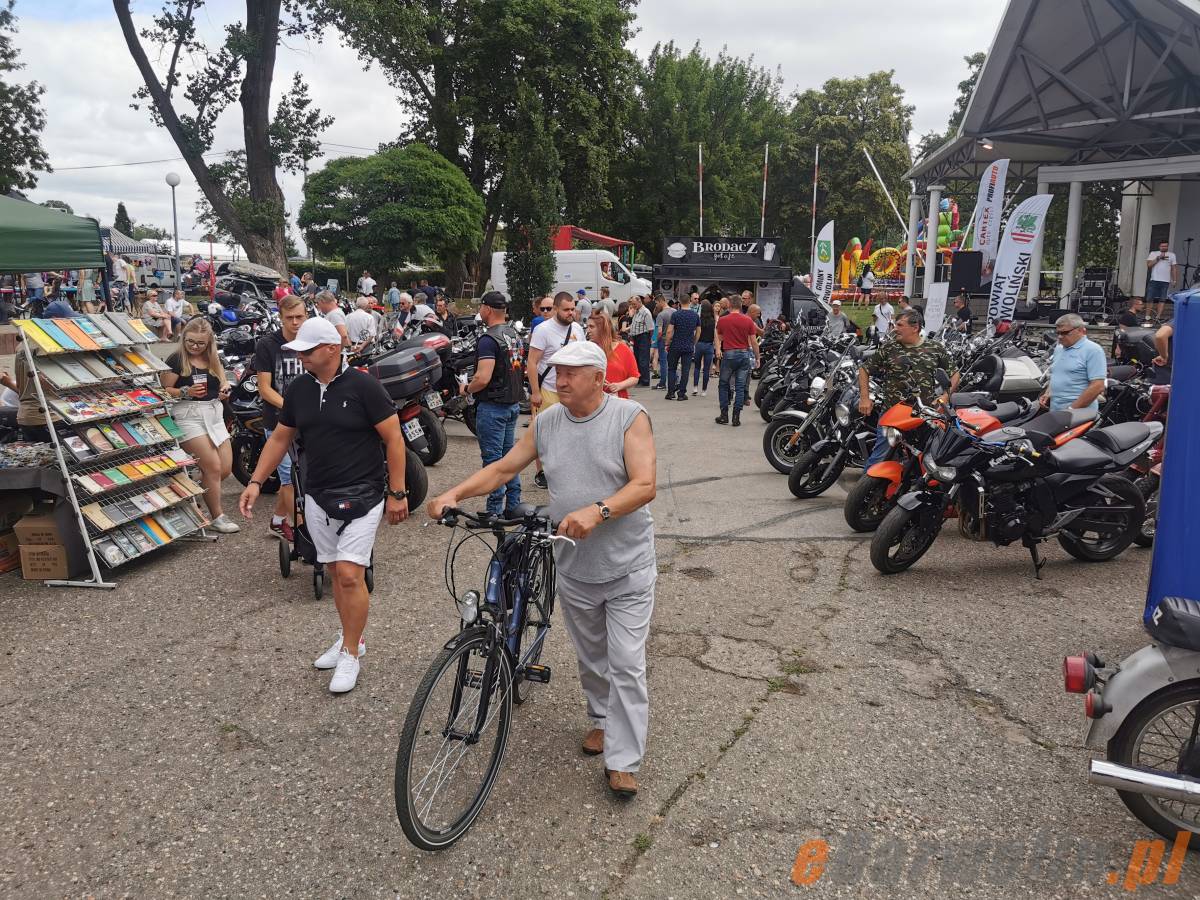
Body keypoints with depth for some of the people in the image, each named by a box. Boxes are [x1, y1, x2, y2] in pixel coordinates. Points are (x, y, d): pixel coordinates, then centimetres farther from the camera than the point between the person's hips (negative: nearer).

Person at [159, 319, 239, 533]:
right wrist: (186, 392, -23)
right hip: (189, 416, -7)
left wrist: (225, 390, -4)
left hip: (215, 415, 7)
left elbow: (223, 383, 19)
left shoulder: (214, 360, 11)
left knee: (226, 469, 4)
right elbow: (164, 390, -8)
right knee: (213, 467, -10)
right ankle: (217, 517, 4)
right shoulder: (176, 360, -6)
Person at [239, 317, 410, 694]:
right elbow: (280, 438, 14)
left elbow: (394, 439, -10)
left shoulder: (363, 386, -13)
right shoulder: (299, 389, 4)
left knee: (350, 574, -10)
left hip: (360, 496, -6)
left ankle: (350, 653, 5)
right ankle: (351, 637, 30)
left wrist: (397, 493, -11)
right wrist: (255, 482, 6)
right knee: (335, 572, 13)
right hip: (317, 497, 6)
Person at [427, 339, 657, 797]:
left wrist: (597, 511, -37)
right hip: (573, 567, 4)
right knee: (591, 658, 20)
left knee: (626, 666, -2)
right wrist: (454, 494, -7)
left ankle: (622, 762, 8)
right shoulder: (547, 423, 2)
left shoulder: (629, 417, -12)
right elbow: (503, 468, 7)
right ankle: (601, 719, 44)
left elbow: (644, 485, -21)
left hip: (627, 568, -4)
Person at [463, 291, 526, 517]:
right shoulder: (515, 334, 9)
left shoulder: (489, 339, -19)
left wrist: (467, 388, -8)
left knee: (492, 457, -2)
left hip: (493, 406, -9)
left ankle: (495, 511, 3)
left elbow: (483, 378, -25)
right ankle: (514, 505, 21)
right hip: (513, 403, 9)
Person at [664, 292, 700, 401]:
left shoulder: (676, 314, -9)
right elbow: (698, 331, 9)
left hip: (675, 346, -2)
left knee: (672, 369, 9)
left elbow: (670, 331, -11)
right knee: (685, 370, 4)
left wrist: (667, 344, -1)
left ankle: (671, 392, 5)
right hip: (689, 347, 2)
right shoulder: (696, 315, 1)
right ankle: (681, 393, 4)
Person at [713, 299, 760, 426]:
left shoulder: (722, 320, -2)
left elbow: (719, 338, 10)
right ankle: (736, 417, 2)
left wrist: (718, 349, 27)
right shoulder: (748, 321, -2)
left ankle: (724, 415, 10)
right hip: (744, 354, 1)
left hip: (729, 354, -1)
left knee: (723, 385, 12)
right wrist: (757, 358, 8)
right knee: (740, 387, 5)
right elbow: (754, 341, -1)